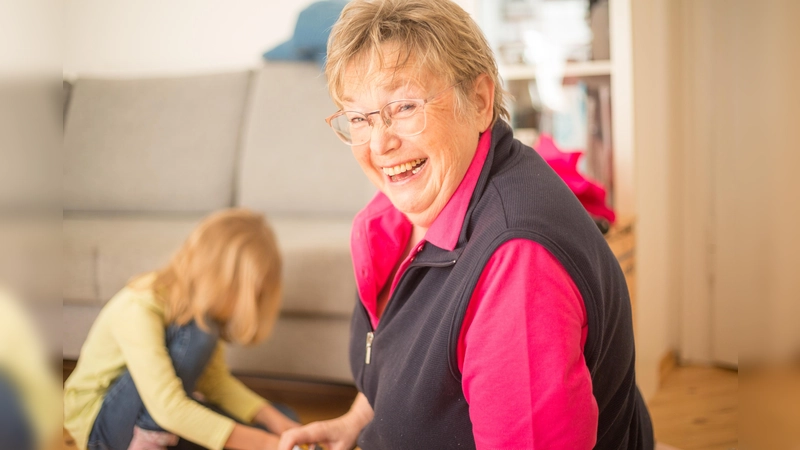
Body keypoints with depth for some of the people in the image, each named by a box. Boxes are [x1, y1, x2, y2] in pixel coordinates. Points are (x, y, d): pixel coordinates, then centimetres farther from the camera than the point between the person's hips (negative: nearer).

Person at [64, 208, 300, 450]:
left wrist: (274, 420, -17)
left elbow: (215, 379, -4)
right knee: (198, 335, -30)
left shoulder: (199, 300, -6)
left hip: (161, 421, 8)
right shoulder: (138, 310, -30)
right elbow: (168, 408, -36)